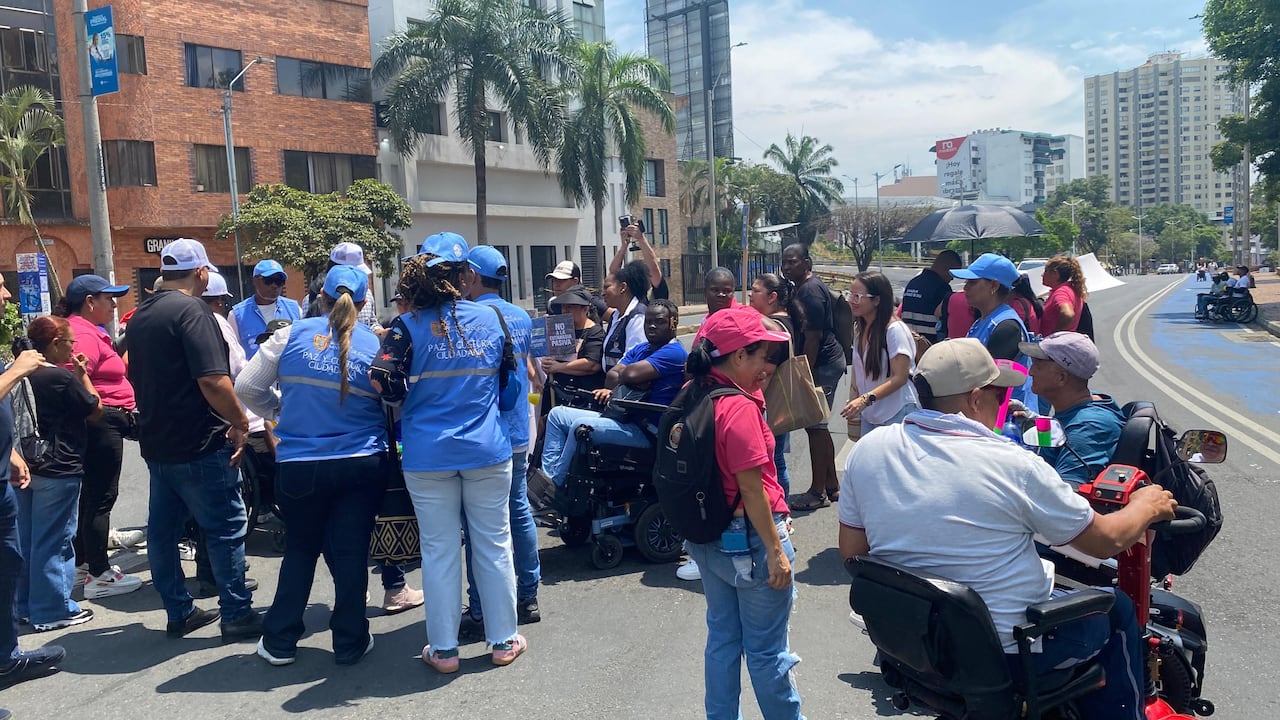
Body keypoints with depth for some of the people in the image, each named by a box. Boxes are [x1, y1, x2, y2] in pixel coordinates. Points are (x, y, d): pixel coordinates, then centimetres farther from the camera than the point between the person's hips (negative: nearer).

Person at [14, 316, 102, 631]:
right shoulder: (62, 378, -16)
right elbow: (95, 409, -5)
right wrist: (83, 375, 3)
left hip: (25, 467, 8)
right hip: (58, 471, -8)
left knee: (27, 541, 15)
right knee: (53, 541, 0)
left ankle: (27, 606, 25)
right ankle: (51, 610, 6)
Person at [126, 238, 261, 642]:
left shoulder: (141, 316, 11)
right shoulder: (192, 311, -16)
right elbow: (213, 380, -25)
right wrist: (240, 423, -14)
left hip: (156, 442, 9)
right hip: (198, 445, -9)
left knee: (163, 529, 13)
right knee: (225, 528, 0)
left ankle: (178, 613, 24)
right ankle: (236, 615, 6)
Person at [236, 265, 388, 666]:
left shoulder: (292, 334, -3)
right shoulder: (376, 345, -4)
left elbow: (246, 388, 1)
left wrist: (277, 411, 17)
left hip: (299, 464, 1)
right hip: (362, 464, -1)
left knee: (300, 549, 18)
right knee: (351, 551, 9)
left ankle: (280, 641, 24)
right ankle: (350, 643, 18)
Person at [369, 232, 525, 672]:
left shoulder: (409, 326, -6)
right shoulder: (490, 318, 2)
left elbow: (383, 383, -15)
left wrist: (414, 400, 5)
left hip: (428, 455, -1)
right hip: (487, 450, 1)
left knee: (439, 550, 8)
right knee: (494, 545, 11)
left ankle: (444, 649, 19)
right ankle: (503, 641, 22)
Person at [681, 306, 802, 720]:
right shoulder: (739, 408, -23)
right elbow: (751, 489, -21)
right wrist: (776, 551, -16)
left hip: (708, 538, 8)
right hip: (748, 539, -8)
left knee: (722, 637, 20)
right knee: (767, 650, 8)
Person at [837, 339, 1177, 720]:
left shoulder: (867, 449, -9)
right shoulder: (1013, 465, -21)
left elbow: (850, 553, 1)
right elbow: (1107, 541, -7)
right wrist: (1147, 506, 14)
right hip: (1007, 653, -5)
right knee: (1117, 610, 22)